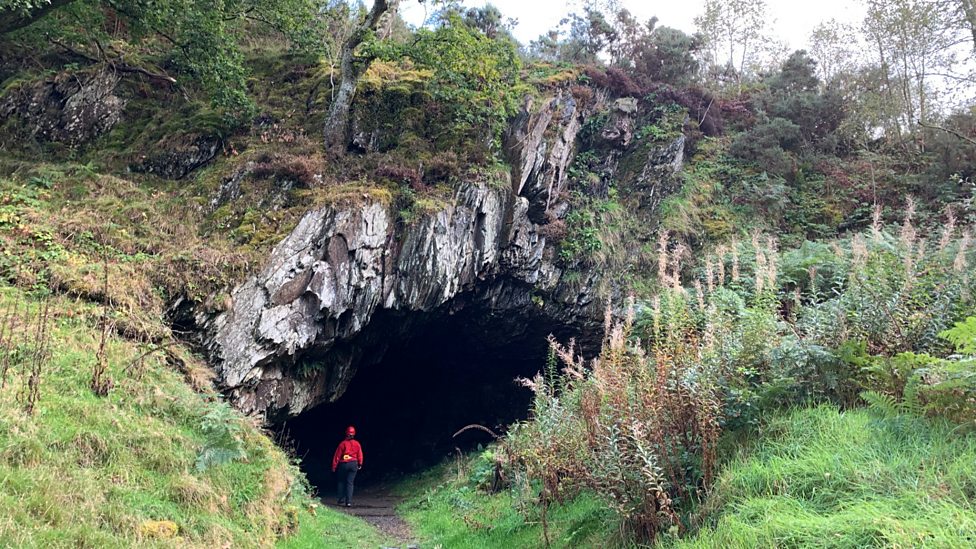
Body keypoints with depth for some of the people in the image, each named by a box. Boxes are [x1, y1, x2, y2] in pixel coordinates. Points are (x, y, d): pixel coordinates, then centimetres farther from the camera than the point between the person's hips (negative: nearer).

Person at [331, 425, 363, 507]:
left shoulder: (342, 444, -10)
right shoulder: (357, 444, -2)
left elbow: (337, 456, -7)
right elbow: (360, 455, 6)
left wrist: (334, 467, 1)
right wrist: (360, 464, 22)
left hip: (343, 464, -2)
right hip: (354, 464, 2)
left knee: (341, 482, 14)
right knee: (350, 483, 4)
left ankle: (341, 500, 15)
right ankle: (349, 501, -4)